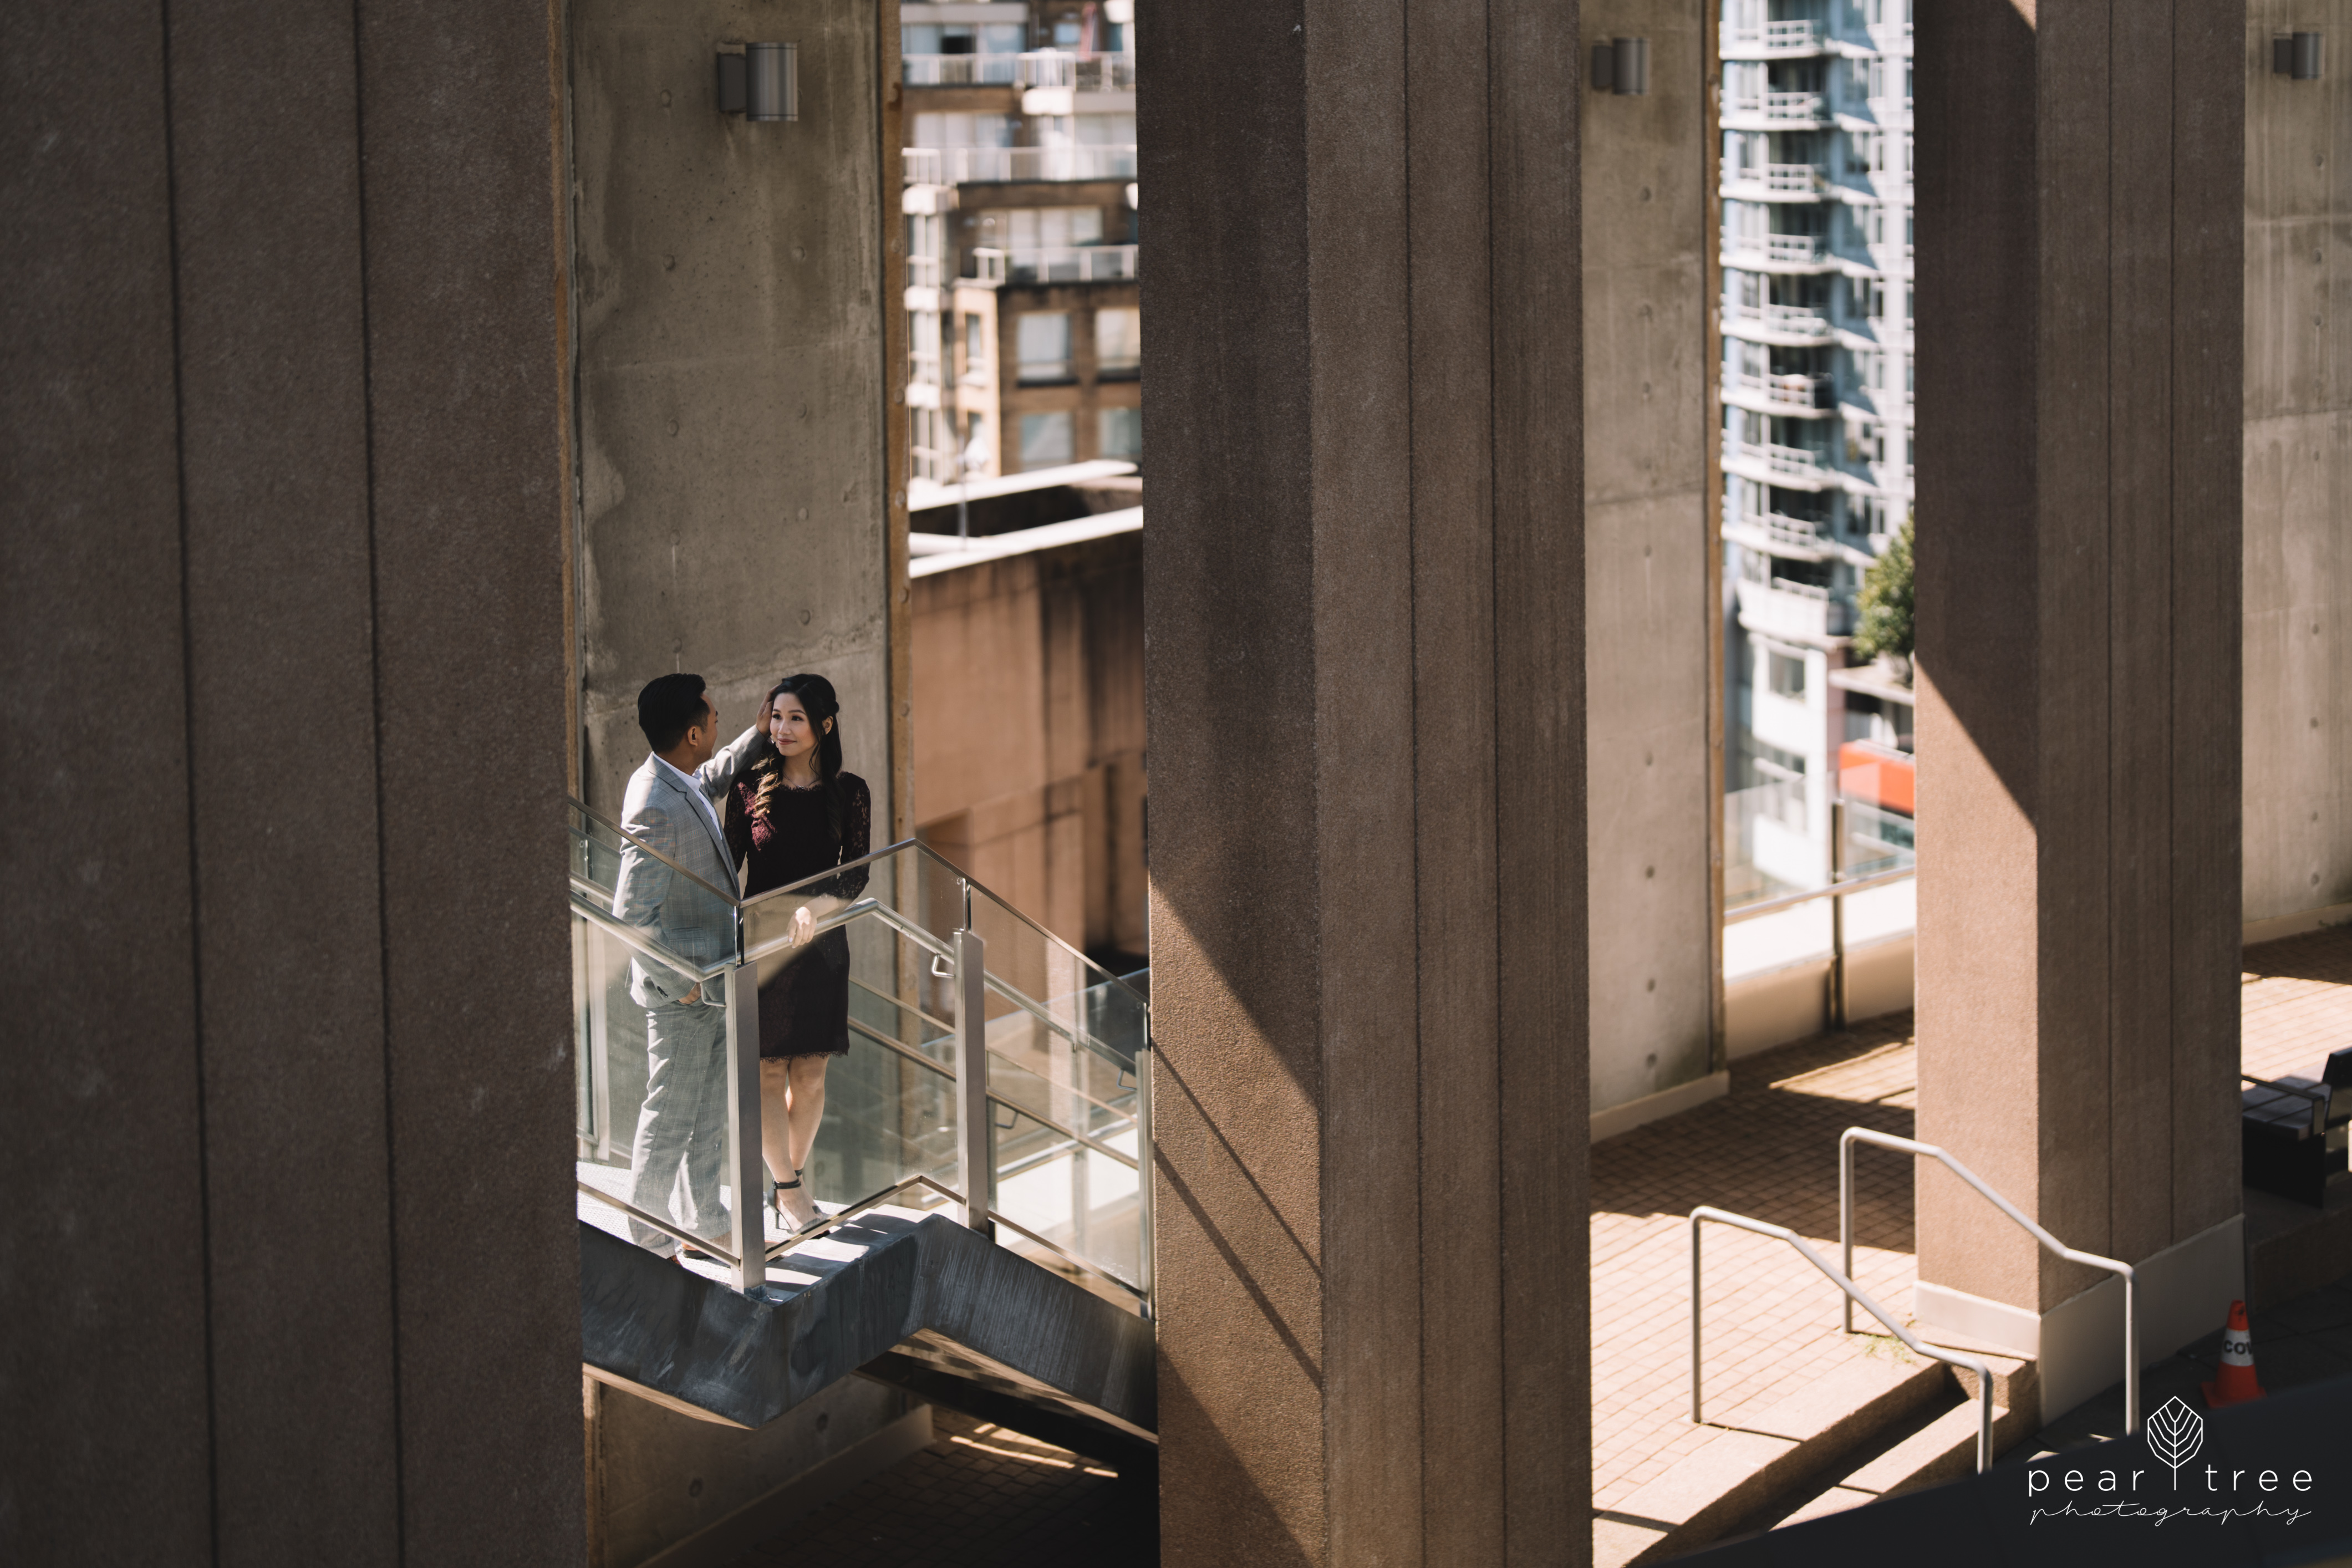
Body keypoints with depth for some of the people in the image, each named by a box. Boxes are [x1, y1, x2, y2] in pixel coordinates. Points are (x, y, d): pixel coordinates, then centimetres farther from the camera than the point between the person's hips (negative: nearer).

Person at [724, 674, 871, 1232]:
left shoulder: (848, 792, 1)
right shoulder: (750, 786, 0)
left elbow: (856, 874, -7)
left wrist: (818, 904, -26)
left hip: (820, 943, 1)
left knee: (810, 1073, 6)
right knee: (768, 1071, -1)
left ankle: (790, 1181, 21)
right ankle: (789, 1188, 8)